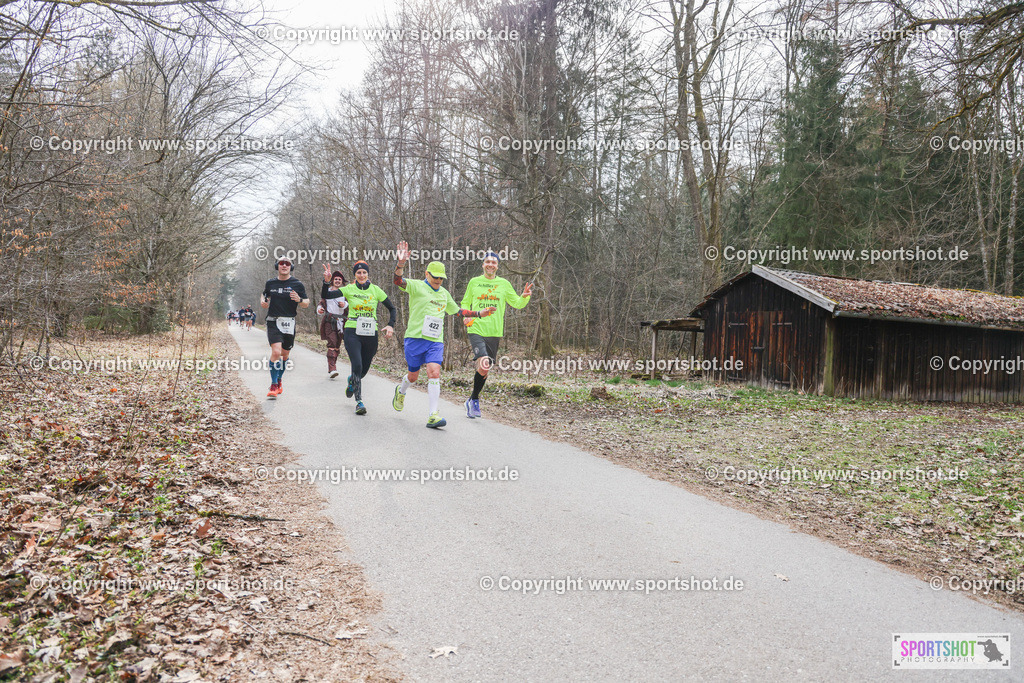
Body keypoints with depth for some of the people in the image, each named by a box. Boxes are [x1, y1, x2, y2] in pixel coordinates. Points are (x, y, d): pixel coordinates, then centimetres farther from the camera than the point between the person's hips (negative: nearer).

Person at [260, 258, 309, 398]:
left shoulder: (297, 285, 3)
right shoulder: (270, 283, 8)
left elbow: (306, 304, 6)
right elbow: (264, 295, 27)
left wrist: (299, 300, -15)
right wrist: (263, 301, 4)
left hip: (289, 323, 1)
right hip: (273, 322, -1)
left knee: (285, 355, 10)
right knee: (276, 352, -18)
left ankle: (279, 380, 33)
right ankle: (273, 385, -8)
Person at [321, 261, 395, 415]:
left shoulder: (375, 290, 4)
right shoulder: (349, 289, 0)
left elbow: (392, 309, 9)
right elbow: (326, 296, -8)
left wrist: (390, 325, -5)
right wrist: (326, 281, -24)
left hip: (371, 334, 2)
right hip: (352, 333, -2)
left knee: (364, 370, 9)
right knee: (357, 366, -18)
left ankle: (352, 381, 46)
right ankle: (359, 402, -8)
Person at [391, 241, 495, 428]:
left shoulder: (444, 293, 17)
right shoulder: (417, 286, -1)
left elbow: (457, 310, 30)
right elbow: (398, 281, -20)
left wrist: (479, 313, 22)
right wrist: (401, 263, -38)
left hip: (436, 341, 4)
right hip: (415, 337, -3)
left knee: (434, 373, -15)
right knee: (413, 376, 7)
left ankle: (432, 416, -16)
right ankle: (400, 392, 44)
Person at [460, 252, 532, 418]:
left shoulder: (504, 284, 9)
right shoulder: (474, 282, 8)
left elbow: (517, 304, 12)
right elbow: (465, 303, 19)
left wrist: (525, 296, -9)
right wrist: (465, 316, -1)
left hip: (494, 333, 3)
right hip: (476, 330, -2)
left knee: (484, 370, 9)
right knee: (484, 366, -21)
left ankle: (473, 400, 29)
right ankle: (474, 400, -2)